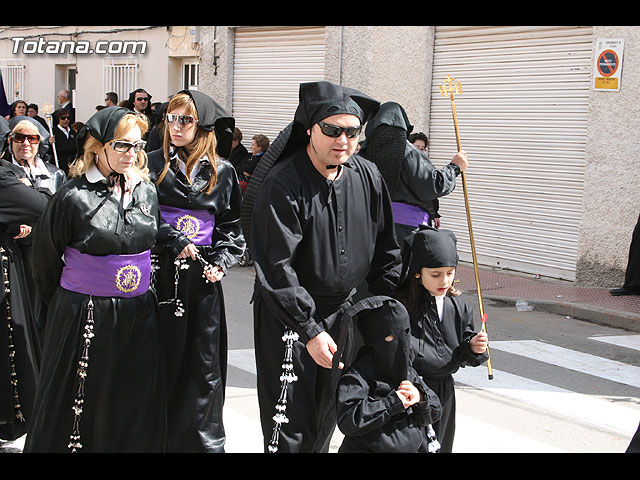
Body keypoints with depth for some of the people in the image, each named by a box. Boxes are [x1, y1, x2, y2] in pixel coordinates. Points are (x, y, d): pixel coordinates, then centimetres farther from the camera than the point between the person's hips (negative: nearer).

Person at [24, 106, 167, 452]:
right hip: (84, 316, -4)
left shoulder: (147, 191, 5)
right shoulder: (74, 196, -10)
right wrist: (63, 301, 10)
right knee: (78, 408, 5)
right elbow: (46, 256, 0)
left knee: (134, 408, 10)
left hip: (138, 316, 5)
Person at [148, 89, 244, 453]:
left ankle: (202, 439, 18)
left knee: (204, 363, 4)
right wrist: (173, 241, -14)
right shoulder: (153, 164, 3)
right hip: (159, 272, -1)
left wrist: (222, 262, -5)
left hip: (203, 277, 1)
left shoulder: (223, 172, 6)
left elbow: (232, 225, 10)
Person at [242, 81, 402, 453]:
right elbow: (277, 268, -22)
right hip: (287, 314, -5)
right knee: (290, 421, -2)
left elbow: (385, 251, 9)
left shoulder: (369, 178, -2)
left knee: (328, 409, 15)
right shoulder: (282, 185, -19)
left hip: (343, 309, 5)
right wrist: (310, 331, -24)